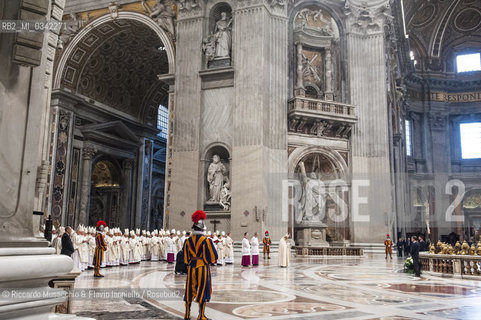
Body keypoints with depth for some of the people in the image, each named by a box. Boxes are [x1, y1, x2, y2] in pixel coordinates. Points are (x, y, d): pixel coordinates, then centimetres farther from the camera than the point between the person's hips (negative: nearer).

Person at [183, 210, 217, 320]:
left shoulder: (188, 241, 2)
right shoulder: (206, 241, -13)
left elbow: (186, 258, 7)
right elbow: (213, 257, -11)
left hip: (191, 268, 5)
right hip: (203, 268, -5)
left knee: (190, 291, 14)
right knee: (203, 291, 4)